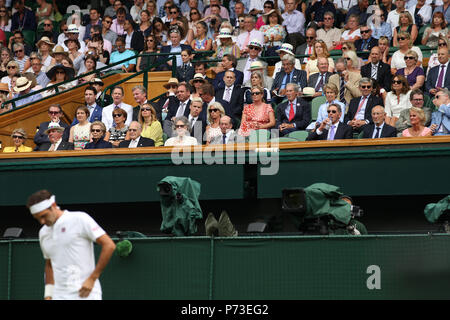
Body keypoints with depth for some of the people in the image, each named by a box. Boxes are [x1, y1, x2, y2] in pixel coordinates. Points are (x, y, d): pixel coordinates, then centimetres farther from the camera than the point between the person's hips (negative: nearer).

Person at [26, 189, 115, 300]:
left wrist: (92, 278, -11)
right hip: (59, 296, 6)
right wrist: (48, 295, 15)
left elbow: (109, 245, -9)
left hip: (86, 294, -6)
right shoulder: (43, 233, 16)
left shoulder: (80, 219, -5)